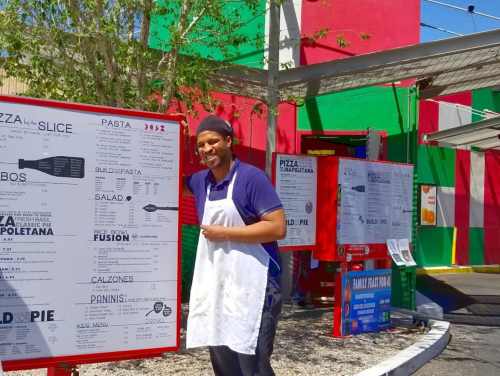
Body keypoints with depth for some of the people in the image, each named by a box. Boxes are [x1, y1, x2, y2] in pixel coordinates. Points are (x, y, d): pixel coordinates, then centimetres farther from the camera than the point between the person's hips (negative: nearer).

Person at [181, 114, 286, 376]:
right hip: (214, 285, 7)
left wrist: (225, 233, -14)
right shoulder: (200, 181, 9)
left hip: (250, 286, -7)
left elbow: (278, 228, -17)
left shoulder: (252, 177, -11)